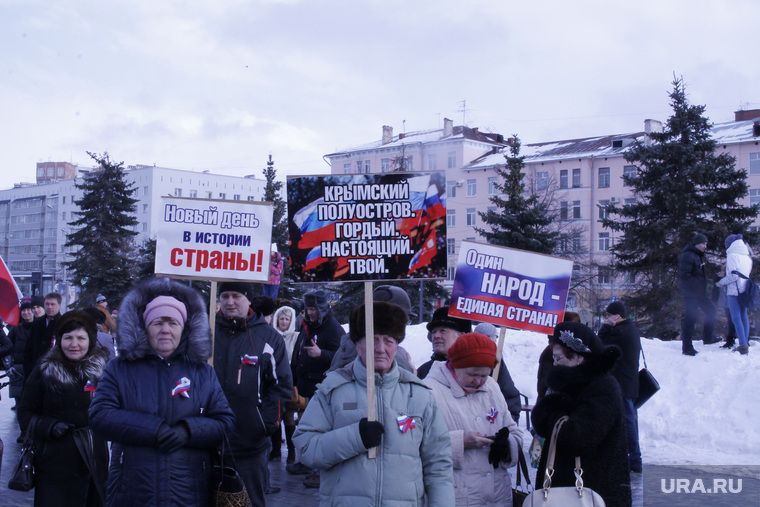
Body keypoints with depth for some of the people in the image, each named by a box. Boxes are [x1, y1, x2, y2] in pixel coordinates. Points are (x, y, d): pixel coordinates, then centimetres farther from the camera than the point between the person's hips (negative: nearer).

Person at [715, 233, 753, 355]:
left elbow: (734, 275, -17)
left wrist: (721, 282, -4)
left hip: (734, 291, -8)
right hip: (745, 289, 8)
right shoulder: (747, 256, 13)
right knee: (743, 316, 15)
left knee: (736, 318, -8)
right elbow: (747, 272, 15)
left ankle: (743, 345, -14)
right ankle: (745, 344, 19)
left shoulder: (732, 255, -10)